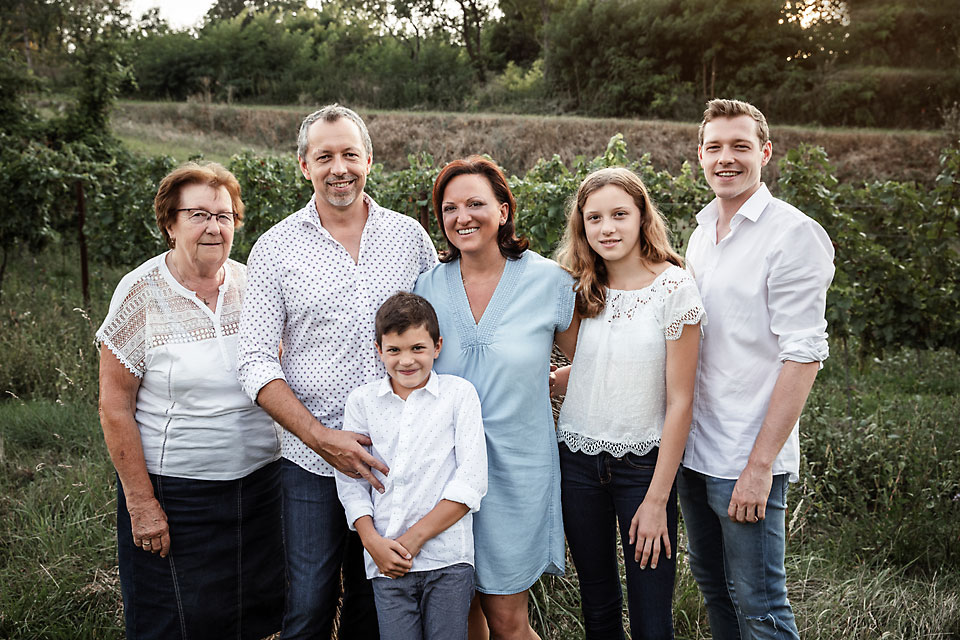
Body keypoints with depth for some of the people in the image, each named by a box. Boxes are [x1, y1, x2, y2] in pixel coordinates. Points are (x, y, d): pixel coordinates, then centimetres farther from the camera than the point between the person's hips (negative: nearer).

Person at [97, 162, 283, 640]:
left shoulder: (251, 286, 2)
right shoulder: (141, 293, -9)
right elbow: (115, 407, -8)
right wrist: (141, 503, -11)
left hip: (259, 481, 4)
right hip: (173, 489, -4)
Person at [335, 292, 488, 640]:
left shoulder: (459, 393, 2)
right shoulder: (361, 401, 8)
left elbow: (472, 481, -4)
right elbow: (350, 483, 9)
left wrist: (415, 537, -8)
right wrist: (373, 542, -5)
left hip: (448, 556, -1)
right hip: (386, 560, 1)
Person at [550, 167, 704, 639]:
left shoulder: (674, 287, -11)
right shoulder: (579, 290, 3)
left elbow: (679, 401, -11)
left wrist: (657, 499, -13)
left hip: (644, 462, -4)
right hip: (577, 457, 4)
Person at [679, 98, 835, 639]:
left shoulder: (795, 234, -12)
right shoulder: (702, 232, 11)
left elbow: (803, 354, -17)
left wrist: (760, 464, -20)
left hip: (747, 458, -7)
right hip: (692, 449, 7)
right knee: (712, 584, 19)